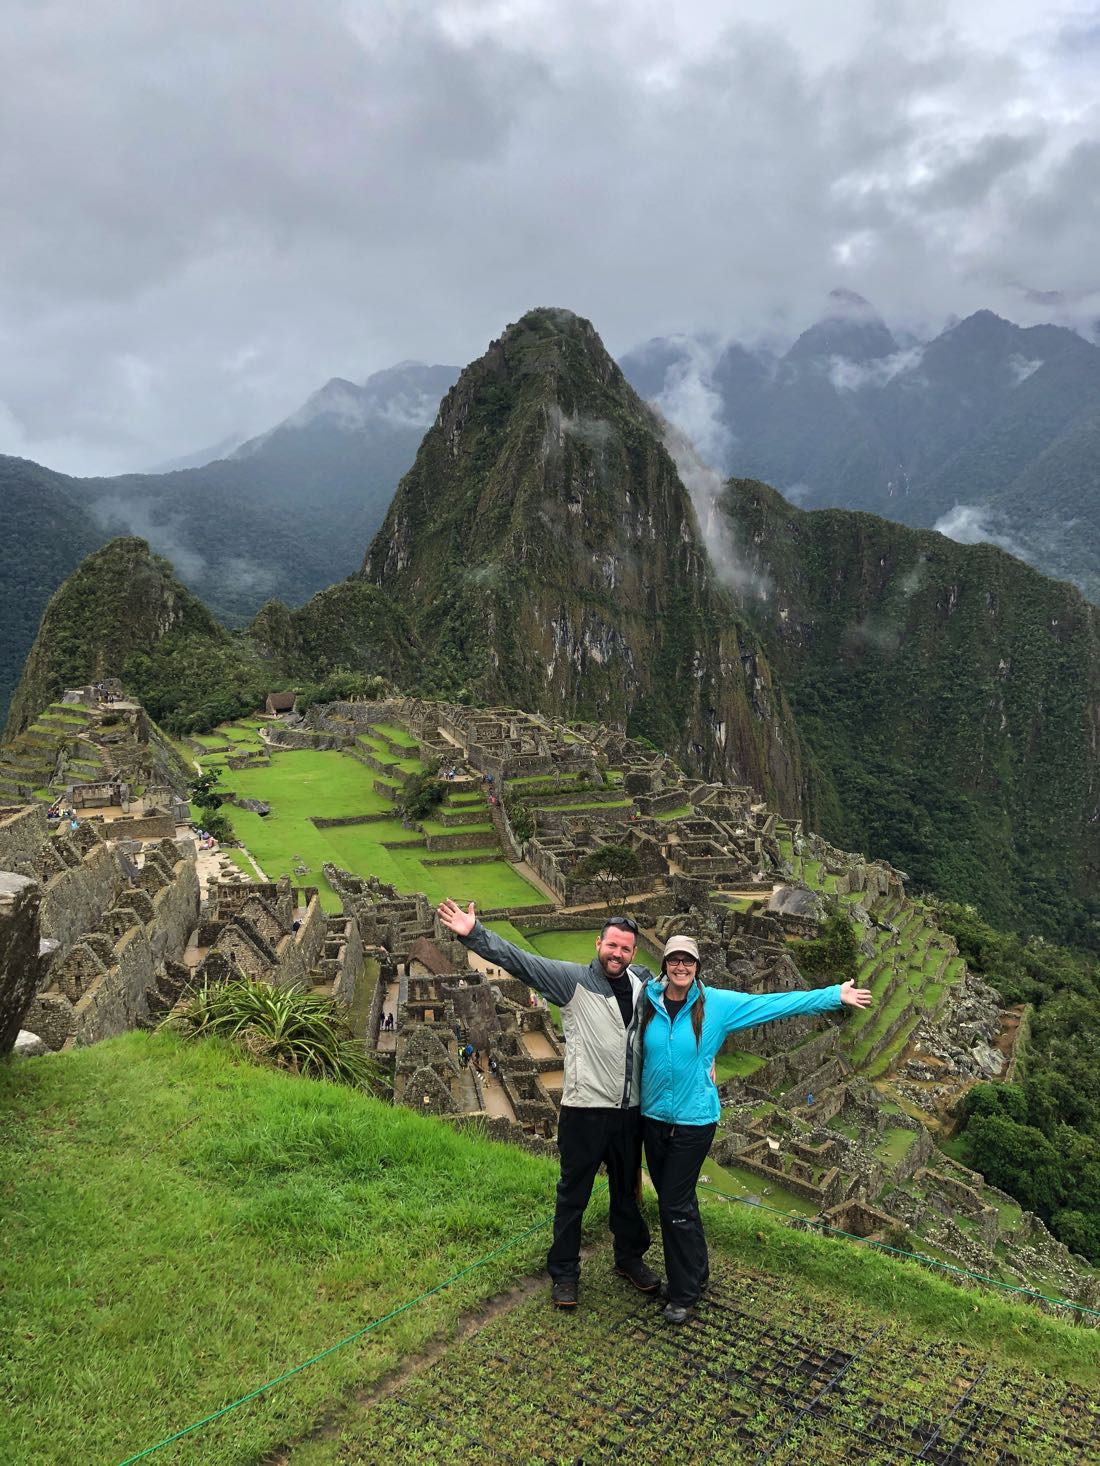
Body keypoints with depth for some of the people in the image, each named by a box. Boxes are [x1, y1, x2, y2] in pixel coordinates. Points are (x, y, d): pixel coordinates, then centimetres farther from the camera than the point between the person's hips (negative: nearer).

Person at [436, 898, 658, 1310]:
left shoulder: (642, 982, 3)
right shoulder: (574, 979, -11)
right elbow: (519, 960, -19)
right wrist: (474, 934, -32)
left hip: (630, 1111, 4)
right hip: (584, 1110, -4)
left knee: (627, 1191, 22)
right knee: (573, 1195, 9)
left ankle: (630, 1258, 43)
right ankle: (563, 1273, 27)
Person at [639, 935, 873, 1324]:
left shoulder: (717, 1004, -10)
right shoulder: (648, 1001, -6)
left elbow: (775, 1003, -9)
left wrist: (834, 996, -8)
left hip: (693, 1120, -3)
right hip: (653, 1117, 3)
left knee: (676, 1205, -1)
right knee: (672, 1200, 15)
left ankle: (684, 1293, 17)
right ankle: (694, 1273, 35)